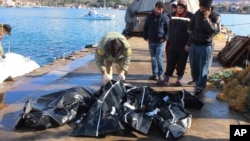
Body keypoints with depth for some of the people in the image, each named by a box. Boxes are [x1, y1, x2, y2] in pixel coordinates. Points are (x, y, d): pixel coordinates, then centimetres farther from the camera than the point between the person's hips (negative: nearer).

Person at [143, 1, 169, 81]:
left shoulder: (165, 18, -3)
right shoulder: (150, 17, 7)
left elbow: (168, 29, -1)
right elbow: (145, 28, 15)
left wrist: (165, 38, -11)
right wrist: (146, 37, 6)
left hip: (160, 41, -4)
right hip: (151, 41, 4)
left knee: (159, 58, -8)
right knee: (153, 58, 9)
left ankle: (160, 74, 5)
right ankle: (155, 74, 17)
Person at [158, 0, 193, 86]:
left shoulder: (190, 16, -5)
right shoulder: (173, 15, 9)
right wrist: (169, 39, 11)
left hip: (184, 44, -3)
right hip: (173, 43, 3)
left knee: (181, 63, 7)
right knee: (170, 62, 4)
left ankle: (179, 79, 19)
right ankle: (166, 79, 9)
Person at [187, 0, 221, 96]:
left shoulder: (215, 17, -10)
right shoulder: (197, 14, 2)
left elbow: (213, 31, -23)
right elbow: (191, 28, 11)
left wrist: (206, 19, -28)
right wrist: (189, 43, 6)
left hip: (205, 46, -4)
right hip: (193, 45, 4)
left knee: (203, 69, 1)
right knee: (194, 67, 13)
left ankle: (200, 87, 11)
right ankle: (197, 82, 33)